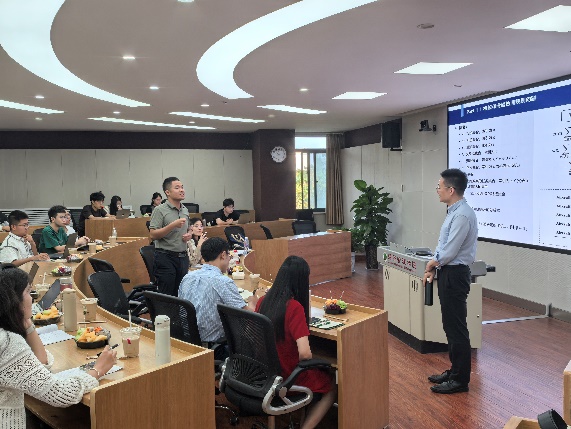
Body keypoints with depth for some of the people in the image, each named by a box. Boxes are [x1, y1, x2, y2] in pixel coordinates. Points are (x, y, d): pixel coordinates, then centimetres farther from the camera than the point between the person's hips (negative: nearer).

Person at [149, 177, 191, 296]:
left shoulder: (185, 210, 14)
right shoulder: (160, 210, -7)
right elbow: (153, 235, -15)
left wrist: (188, 235, 4)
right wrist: (173, 225, -23)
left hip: (183, 257, 7)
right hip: (166, 257, -6)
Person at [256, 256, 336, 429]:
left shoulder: (263, 301, -4)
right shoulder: (294, 307, -24)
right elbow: (305, 354, -27)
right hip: (287, 378, -7)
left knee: (323, 374, 29)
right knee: (332, 386, 20)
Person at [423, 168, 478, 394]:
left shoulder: (462, 215, -21)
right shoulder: (454, 212, 10)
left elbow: (449, 252, -21)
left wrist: (431, 264, -4)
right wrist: (433, 269, 7)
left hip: (454, 275, -10)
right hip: (447, 273, 10)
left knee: (456, 328, 0)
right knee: (450, 325, 18)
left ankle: (460, 380, 13)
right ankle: (454, 371, 31)